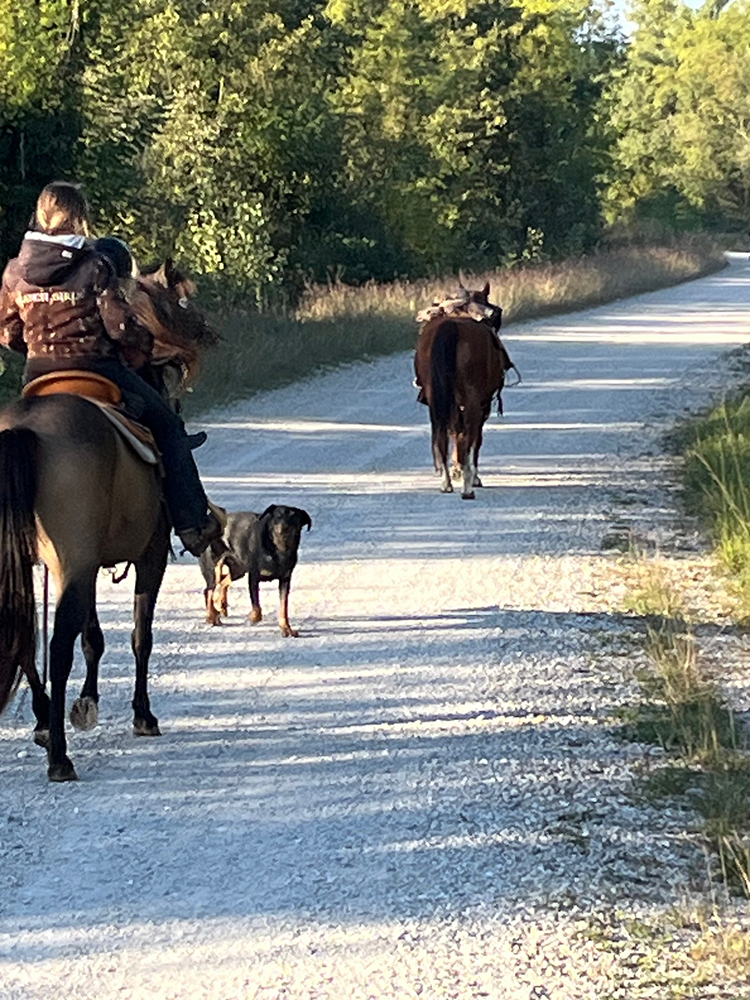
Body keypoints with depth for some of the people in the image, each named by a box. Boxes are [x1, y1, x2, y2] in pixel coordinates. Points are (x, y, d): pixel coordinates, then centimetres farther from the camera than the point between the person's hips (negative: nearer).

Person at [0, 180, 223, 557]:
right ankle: (193, 524, 12)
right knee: (167, 427, 13)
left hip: (38, 377, 4)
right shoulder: (95, 267, -13)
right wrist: (143, 350, 7)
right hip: (96, 368, -4)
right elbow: (121, 327, -14)